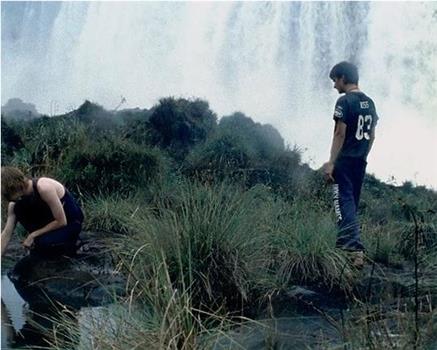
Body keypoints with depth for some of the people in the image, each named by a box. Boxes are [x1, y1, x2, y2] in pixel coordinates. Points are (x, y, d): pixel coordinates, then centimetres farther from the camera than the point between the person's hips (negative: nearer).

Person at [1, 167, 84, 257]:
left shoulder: (44, 188, -33)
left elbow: (61, 222, -27)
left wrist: (33, 235, -20)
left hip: (71, 223, -6)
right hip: (52, 220, 6)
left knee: (43, 244, -32)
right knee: (18, 209, -16)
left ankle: (69, 245, 0)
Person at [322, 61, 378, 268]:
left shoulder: (345, 101, -11)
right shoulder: (369, 103, 12)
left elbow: (340, 134, -16)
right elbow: (371, 136, 16)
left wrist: (331, 162, -16)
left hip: (344, 160, -8)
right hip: (361, 162, 8)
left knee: (344, 204, -11)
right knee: (352, 205, 15)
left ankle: (355, 249, -22)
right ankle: (345, 245, 22)